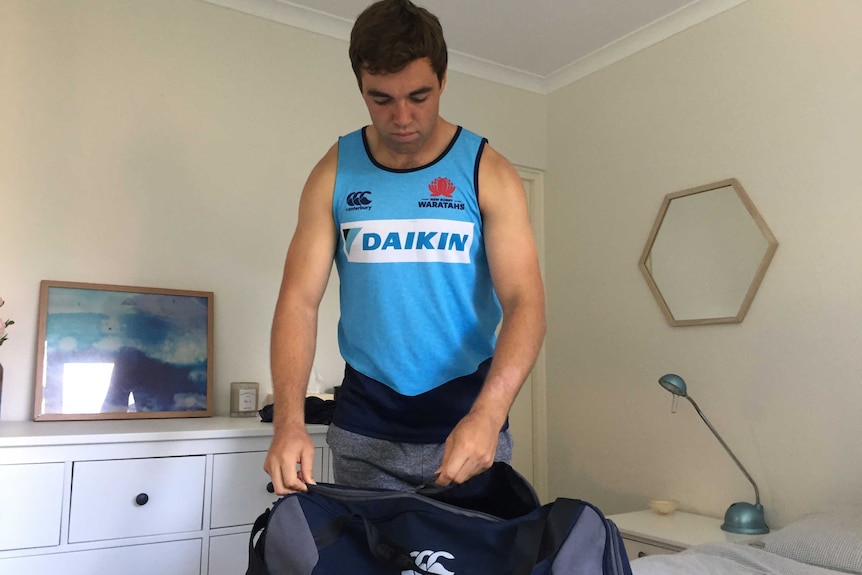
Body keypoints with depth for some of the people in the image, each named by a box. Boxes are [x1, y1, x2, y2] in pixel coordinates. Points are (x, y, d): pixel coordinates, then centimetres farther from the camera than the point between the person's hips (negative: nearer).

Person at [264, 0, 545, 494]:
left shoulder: (489, 173, -5)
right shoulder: (334, 174, -1)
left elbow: (524, 301, -12)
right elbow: (299, 301, -5)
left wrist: (487, 415, -27)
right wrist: (289, 421, -19)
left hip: (470, 422, -1)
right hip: (364, 431, 1)